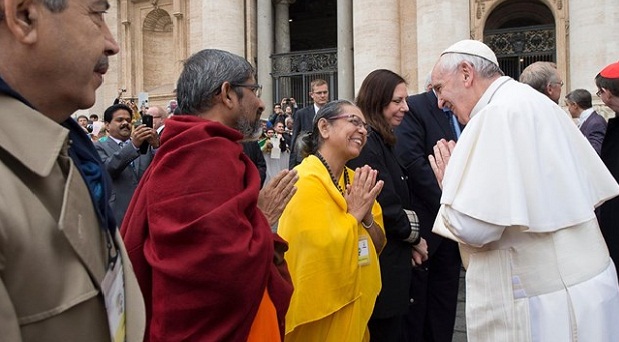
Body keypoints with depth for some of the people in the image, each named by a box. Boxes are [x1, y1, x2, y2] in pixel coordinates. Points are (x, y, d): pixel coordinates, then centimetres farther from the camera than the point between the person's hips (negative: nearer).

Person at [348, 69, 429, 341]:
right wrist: (414, 237, -4)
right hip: (380, 262, -10)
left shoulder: (380, 140, 13)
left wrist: (409, 241, 1)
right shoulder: (367, 142, -18)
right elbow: (386, 206, -21)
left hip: (389, 258, 10)